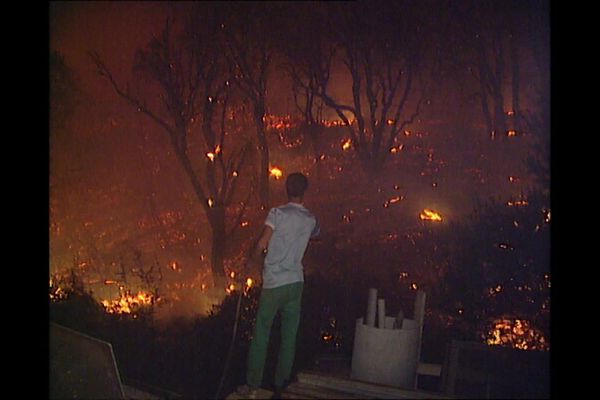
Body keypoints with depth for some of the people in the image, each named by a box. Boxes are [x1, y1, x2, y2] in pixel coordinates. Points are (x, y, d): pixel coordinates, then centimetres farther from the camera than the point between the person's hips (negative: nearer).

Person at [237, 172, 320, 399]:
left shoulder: (278, 213, -10)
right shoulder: (310, 220, 6)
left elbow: (260, 246, -12)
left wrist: (257, 255, 9)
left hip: (274, 283, -4)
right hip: (296, 282, 4)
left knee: (261, 335, 5)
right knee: (289, 338, 9)